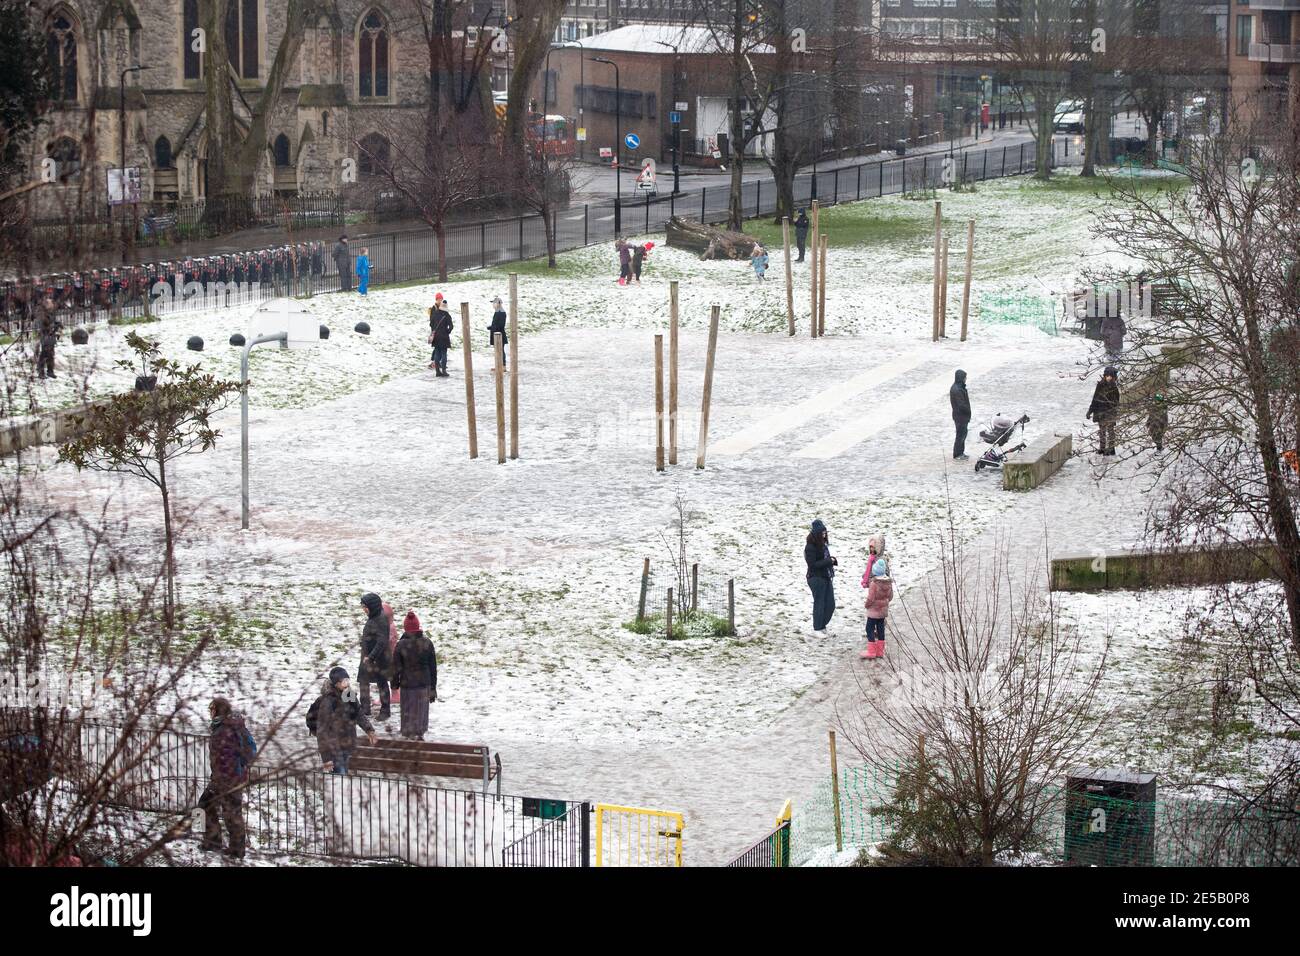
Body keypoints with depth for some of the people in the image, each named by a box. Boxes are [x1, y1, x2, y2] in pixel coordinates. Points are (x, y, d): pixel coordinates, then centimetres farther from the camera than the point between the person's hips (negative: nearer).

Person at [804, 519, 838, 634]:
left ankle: (822, 625, 24)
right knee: (819, 603, 1)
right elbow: (813, 564, -20)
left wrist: (832, 561, -2)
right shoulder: (810, 547, -16)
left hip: (826, 577, 8)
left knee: (830, 605, 10)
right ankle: (818, 629, 12)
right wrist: (828, 561, -20)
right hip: (816, 578, -8)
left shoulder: (823, 544, 8)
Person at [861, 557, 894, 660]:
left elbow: (870, 598, -21)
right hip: (884, 610, 7)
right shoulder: (889, 582, -2)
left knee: (870, 628, 1)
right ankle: (880, 651, 19)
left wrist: (867, 605, -3)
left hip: (874, 610, -7)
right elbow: (890, 596, 7)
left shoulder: (874, 583, -23)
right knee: (880, 628, 14)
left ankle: (871, 652, -1)